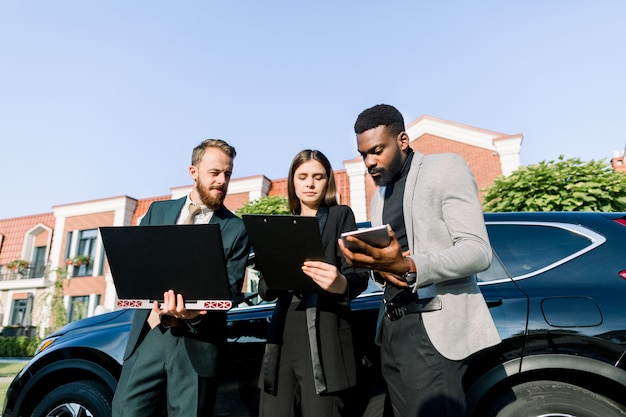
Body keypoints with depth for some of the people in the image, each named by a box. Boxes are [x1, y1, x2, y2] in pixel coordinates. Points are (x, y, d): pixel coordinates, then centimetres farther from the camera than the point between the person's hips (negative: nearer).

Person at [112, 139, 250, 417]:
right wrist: (159, 308, -11)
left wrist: (196, 313, -24)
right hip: (148, 334, 2)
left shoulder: (236, 229, 1)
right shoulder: (158, 211, 11)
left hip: (197, 343, -2)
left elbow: (229, 289, -4)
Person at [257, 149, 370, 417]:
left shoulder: (340, 216, 6)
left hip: (325, 336, -3)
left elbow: (359, 274, -5)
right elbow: (265, 289, 11)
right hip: (284, 334, 4)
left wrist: (341, 283, -28)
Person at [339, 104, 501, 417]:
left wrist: (407, 266, -28)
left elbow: (478, 251, -14)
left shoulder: (445, 167, -3)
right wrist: (380, 268, -5)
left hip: (433, 325, -7)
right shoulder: (379, 196, 19)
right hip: (391, 327, 7)